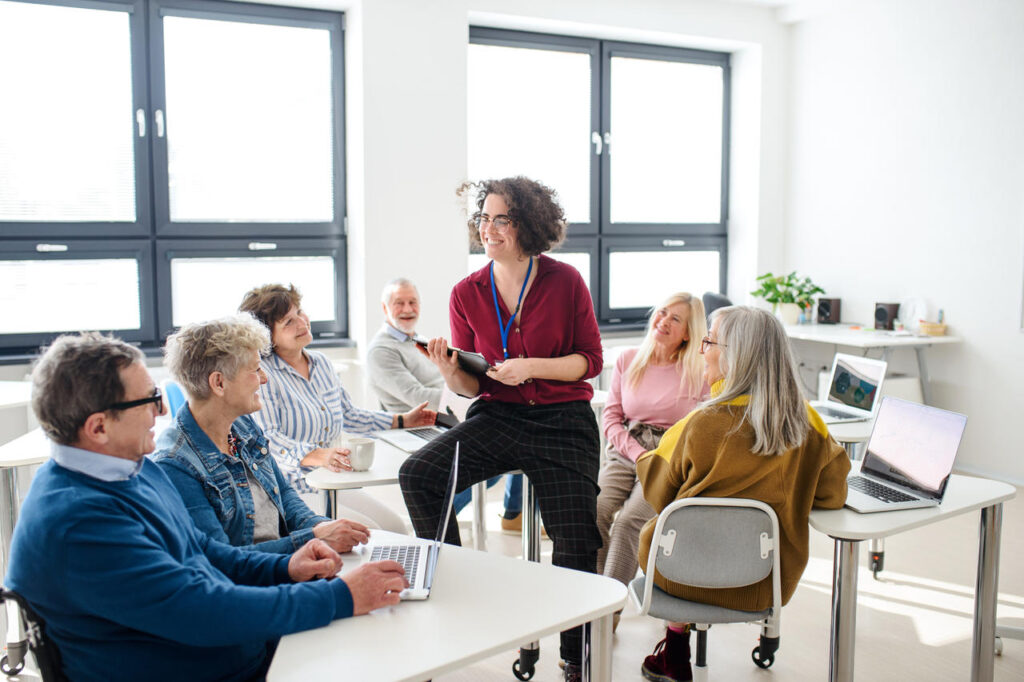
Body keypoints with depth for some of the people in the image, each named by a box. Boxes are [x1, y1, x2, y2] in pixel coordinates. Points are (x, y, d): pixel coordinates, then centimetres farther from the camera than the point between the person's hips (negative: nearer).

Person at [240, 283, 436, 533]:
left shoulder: (321, 363, 12)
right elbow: (266, 438, -23)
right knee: (368, 533, -22)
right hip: (290, 493, -7)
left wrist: (402, 421, 19)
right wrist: (318, 456, -38)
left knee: (396, 528, -5)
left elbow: (348, 415, 24)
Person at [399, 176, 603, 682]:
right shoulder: (467, 294, 1)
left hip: (564, 422, -2)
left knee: (576, 545, -3)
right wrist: (450, 374, -18)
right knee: (417, 475, -20)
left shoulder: (565, 281, -6)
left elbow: (590, 360, -3)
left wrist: (531, 367, -18)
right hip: (497, 417, 2)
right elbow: (472, 386, 6)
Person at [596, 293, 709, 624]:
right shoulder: (628, 361, 10)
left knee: (629, 520, -27)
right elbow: (610, 416, 8)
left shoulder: (698, 371, 2)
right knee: (593, 509, -24)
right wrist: (640, 454, -7)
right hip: (624, 453, 3)